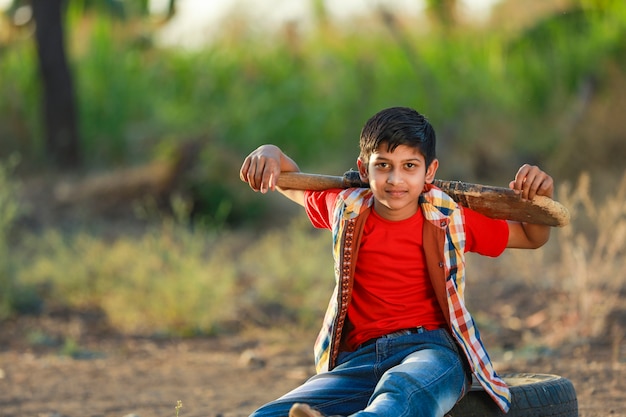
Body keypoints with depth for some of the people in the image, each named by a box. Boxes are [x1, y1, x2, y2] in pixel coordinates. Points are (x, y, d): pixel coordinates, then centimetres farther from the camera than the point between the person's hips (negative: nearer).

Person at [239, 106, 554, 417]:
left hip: (433, 349, -4)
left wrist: (539, 196, 0)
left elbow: (531, 237, 20)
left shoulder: (449, 219, 8)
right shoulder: (346, 210, 13)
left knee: (403, 390, -46)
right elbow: (289, 181, 32)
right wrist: (270, 154, 10)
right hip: (360, 359, 4)